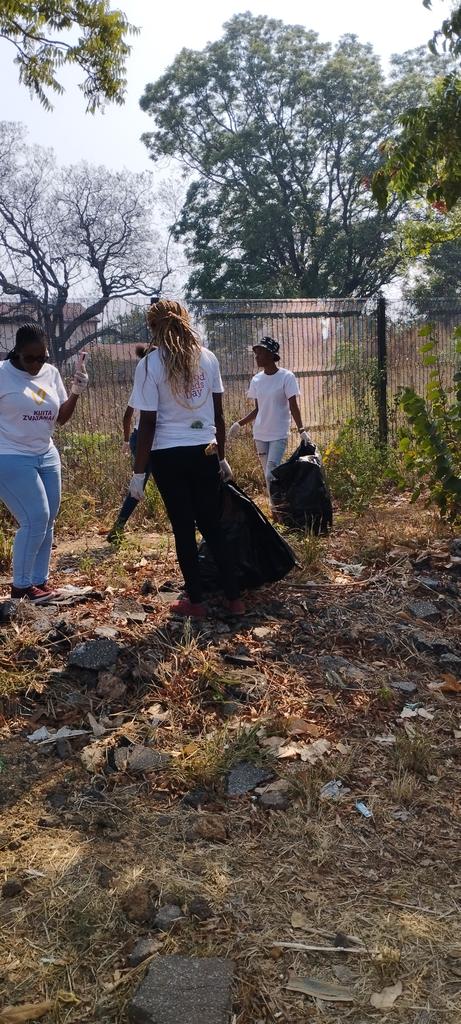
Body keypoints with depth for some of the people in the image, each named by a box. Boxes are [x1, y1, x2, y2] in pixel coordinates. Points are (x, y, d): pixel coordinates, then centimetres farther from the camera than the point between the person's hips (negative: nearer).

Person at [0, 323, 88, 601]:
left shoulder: (51, 373, 5)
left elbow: (61, 417, 9)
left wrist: (75, 393, -5)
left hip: (47, 456, 6)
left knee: (48, 521, 7)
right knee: (36, 520, -11)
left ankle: (40, 581, 21)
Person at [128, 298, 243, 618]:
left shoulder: (150, 365, -7)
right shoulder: (208, 358, 4)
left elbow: (147, 424, -9)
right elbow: (218, 414, 7)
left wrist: (138, 473, -4)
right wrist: (222, 457, 17)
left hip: (169, 456, -3)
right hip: (205, 453, 3)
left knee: (184, 528, 6)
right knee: (212, 525, 13)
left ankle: (196, 601, 16)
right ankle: (234, 597, 16)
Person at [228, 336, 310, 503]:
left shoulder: (286, 377, -8)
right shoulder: (256, 379, 7)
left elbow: (293, 407, -10)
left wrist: (301, 430, -21)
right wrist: (239, 424, 6)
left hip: (279, 435, -5)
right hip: (260, 435, 6)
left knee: (271, 475, -15)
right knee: (268, 476, 8)